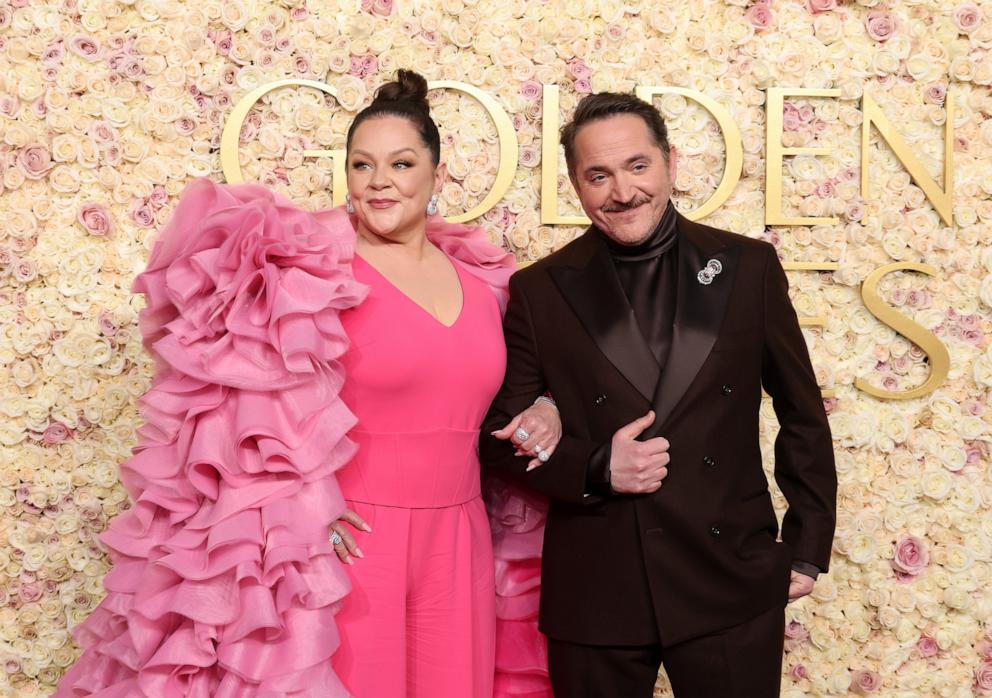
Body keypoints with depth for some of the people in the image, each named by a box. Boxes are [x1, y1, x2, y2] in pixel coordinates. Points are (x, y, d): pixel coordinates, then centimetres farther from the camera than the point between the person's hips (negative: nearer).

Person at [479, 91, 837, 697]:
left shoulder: (748, 267, 1)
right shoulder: (541, 290, -1)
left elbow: (802, 416, 8)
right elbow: (499, 436, 4)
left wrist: (808, 549, 9)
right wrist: (595, 468, -12)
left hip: (731, 585, 0)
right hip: (592, 596, 0)